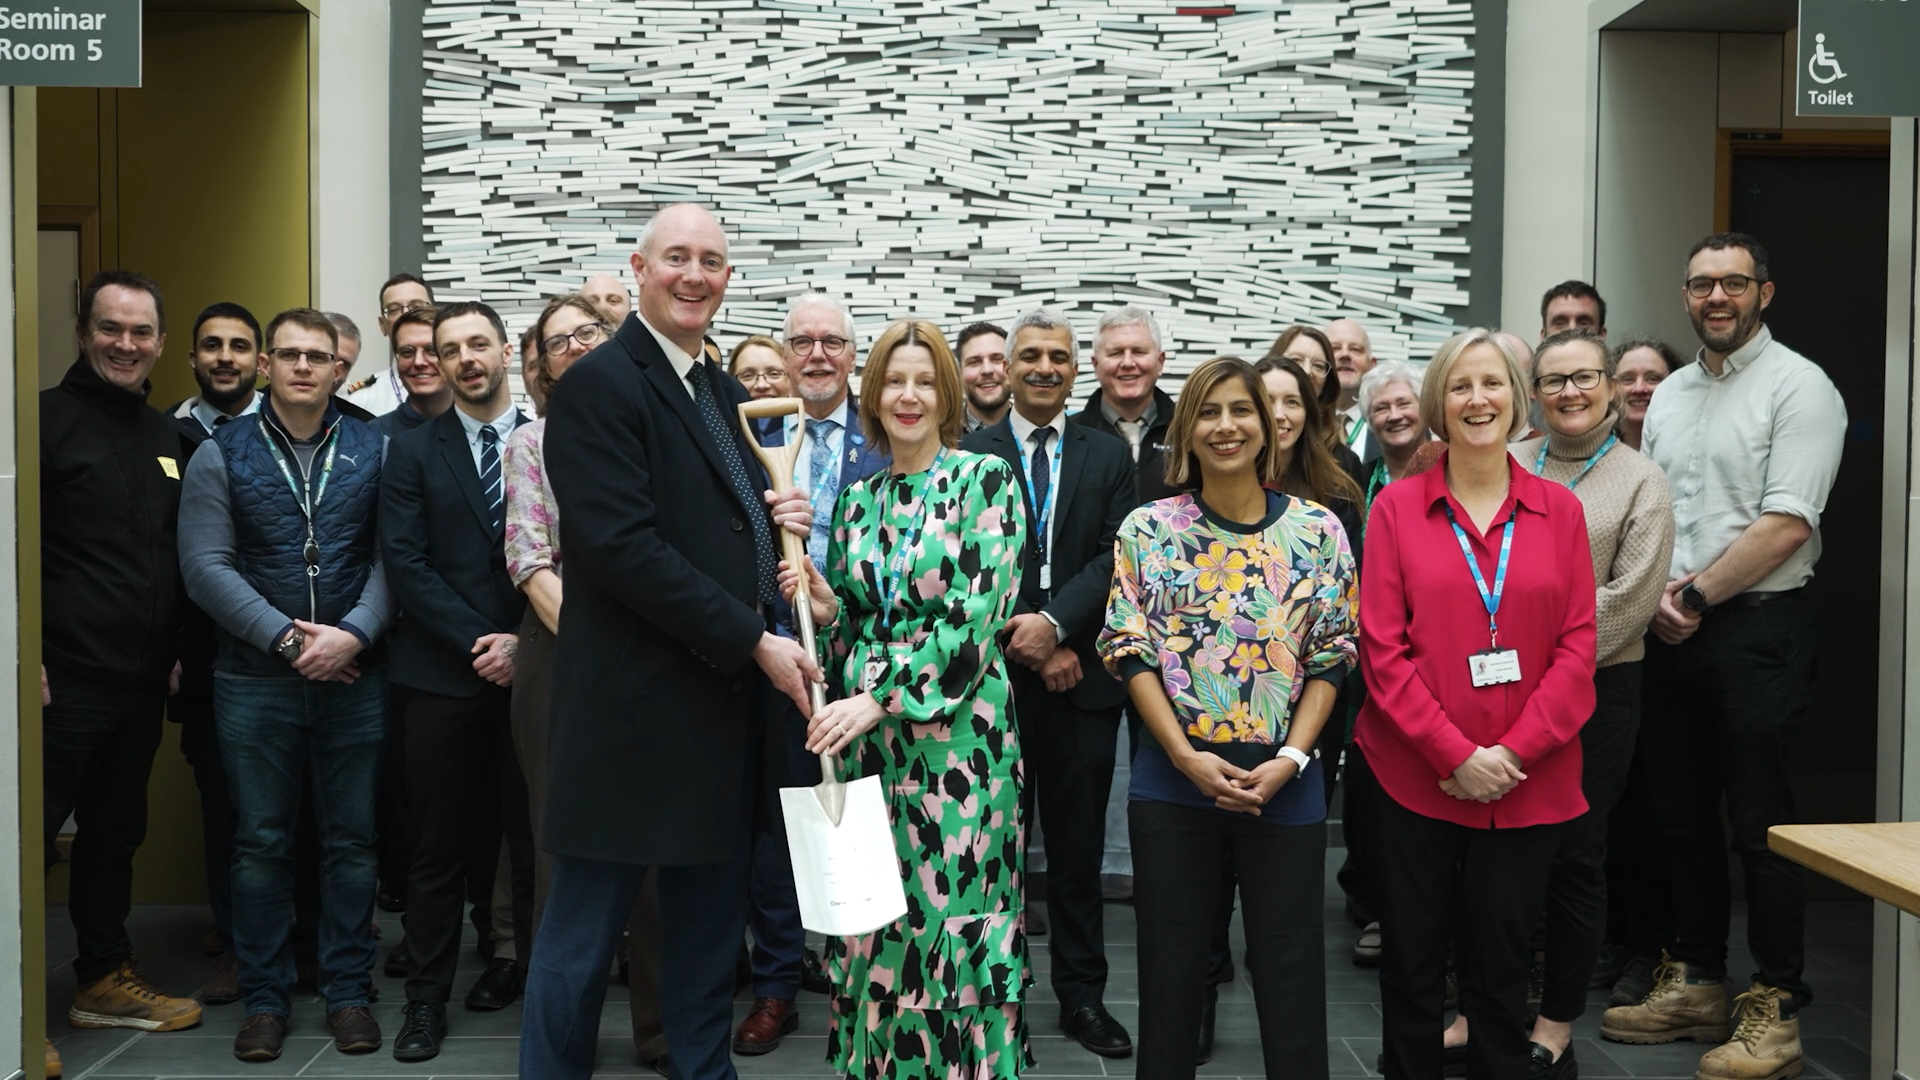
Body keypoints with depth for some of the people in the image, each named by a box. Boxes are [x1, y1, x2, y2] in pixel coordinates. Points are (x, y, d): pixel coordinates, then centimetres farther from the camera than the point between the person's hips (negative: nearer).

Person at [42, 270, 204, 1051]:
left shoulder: (167, 436, 14)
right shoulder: (46, 419, -6)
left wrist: (180, 649, 14)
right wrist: (28, 658, -16)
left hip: (142, 679, 7)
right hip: (62, 679, -7)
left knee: (116, 833, 16)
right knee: (34, 835, -4)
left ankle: (106, 981, 28)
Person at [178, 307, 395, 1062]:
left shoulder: (373, 451, 4)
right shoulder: (221, 456, 2)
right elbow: (206, 566, -4)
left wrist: (353, 632, -16)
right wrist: (285, 637, -13)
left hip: (354, 678, 0)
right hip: (255, 680, 0)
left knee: (352, 837, 7)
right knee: (261, 842, 7)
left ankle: (348, 991, 18)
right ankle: (265, 996, 19)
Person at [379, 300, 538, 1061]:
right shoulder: (413, 452, 7)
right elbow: (407, 564, -2)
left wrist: (523, 643, -8)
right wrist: (478, 643, -10)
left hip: (532, 670, 0)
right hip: (442, 675, 0)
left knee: (534, 836, 5)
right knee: (440, 844, 4)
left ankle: (538, 972, 19)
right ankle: (427, 996, 13)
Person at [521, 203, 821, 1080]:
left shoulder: (725, 393, 15)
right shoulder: (600, 383, -10)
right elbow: (625, 546, -19)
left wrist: (775, 517, 0)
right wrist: (755, 641, -18)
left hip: (724, 708, 8)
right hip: (636, 710, -8)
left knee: (709, 928, 16)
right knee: (585, 930, 4)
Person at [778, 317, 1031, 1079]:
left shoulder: (986, 481, -4)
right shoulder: (857, 501, 12)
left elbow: (975, 615, -13)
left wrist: (880, 699, -18)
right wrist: (825, 606, -6)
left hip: (958, 735, -4)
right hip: (866, 738, 5)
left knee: (953, 924, -1)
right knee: (873, 929, 7)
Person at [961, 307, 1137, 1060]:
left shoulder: (1109, 456, 8)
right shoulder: (971, 454, 2)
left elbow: (1114, 558, -1)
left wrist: (1055, 623, -15)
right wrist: (1032, 647, -10)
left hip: (1082, 678, 2)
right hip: (995, 673, -1)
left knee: (1079, 846, 9)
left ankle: (1082, 995, 18)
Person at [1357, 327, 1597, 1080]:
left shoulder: (1560, 510, 5)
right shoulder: (1397, 507, 0)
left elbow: (1578, 648, 0)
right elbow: (1381, 649, -5)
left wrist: (1513, 751, -11)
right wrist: (1455, 754, -13)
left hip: (1526, 785, 1)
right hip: (1416, 779, -1)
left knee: (1501, 966, 11)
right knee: (1412, 963, 8)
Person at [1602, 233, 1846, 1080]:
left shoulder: (1798, 388, -7)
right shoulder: (1670, 395, 14)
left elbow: (1786, 525, -15)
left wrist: (1696, 596, -12)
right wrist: (1656, 594, -3)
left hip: (1756, 629, -6)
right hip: (1672, 631, 7)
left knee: (1760, 824, -2)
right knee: (1680, 814, 12)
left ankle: (1775, 1010, 8)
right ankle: (1695, 983, 26)